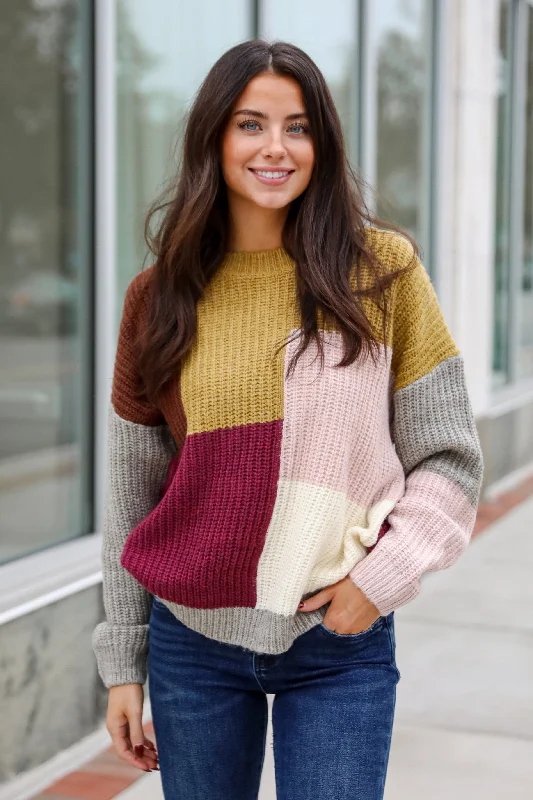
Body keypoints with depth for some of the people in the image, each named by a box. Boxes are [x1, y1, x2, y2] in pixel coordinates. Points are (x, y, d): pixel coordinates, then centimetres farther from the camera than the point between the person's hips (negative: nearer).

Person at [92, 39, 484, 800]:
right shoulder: (161, 296, 1)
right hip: (192, 644, 2)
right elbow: (131, 496, 6)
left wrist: (381, 575, -14)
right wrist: (121, 663, 7)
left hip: (342, 649, -1)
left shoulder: (383, 269, -3)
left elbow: (450, 459, -1)